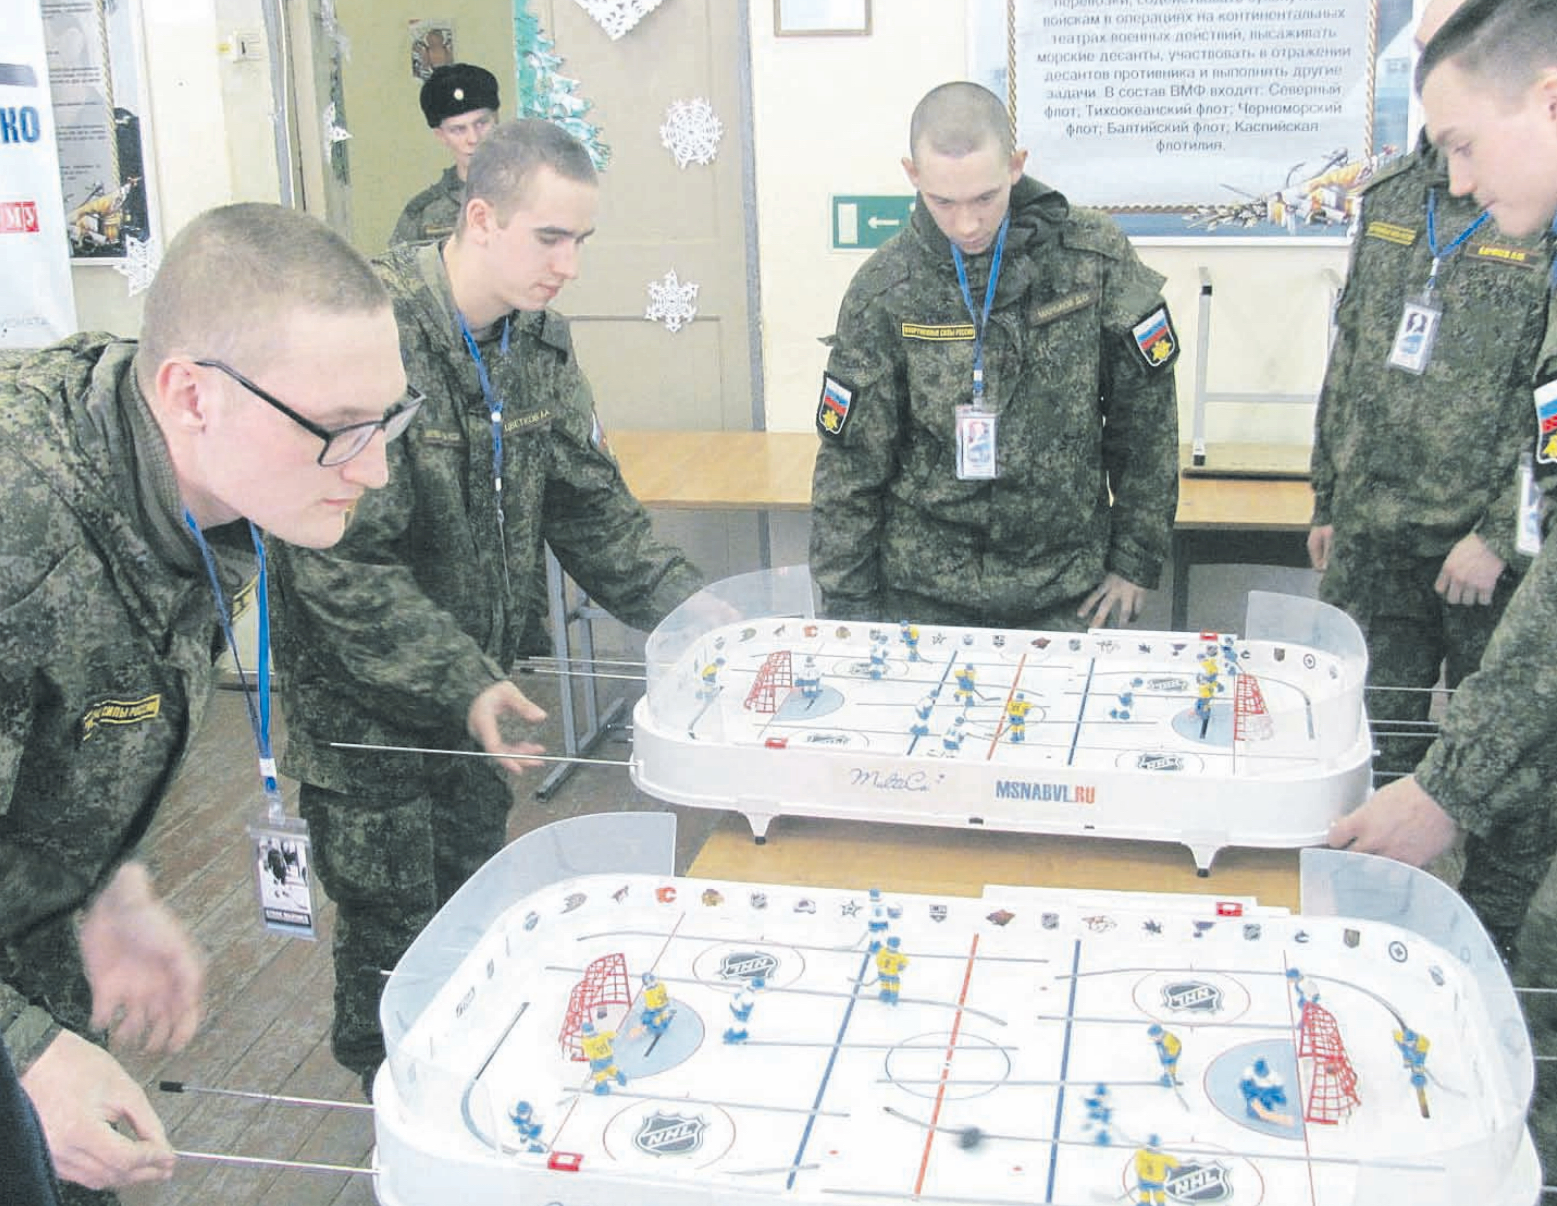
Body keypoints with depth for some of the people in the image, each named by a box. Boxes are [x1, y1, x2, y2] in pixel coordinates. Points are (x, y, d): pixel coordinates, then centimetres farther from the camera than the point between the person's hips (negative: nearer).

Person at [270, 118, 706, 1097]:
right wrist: (461, 686, -32)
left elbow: (589, 504, 6)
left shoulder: (538, 336, 1)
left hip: (476, 689, 7)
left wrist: (692, 612, -5)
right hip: (363, 702, -7)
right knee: (394, 941, 6)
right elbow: (343, 562, -27)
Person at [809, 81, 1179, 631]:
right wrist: (849, 610, -5)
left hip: (1063, 596, 1)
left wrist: (1135, 559, 2)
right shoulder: (882, 292, -9)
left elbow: (1146, 413, 2)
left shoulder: (1094, 257, -7)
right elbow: (849, 466, -4)